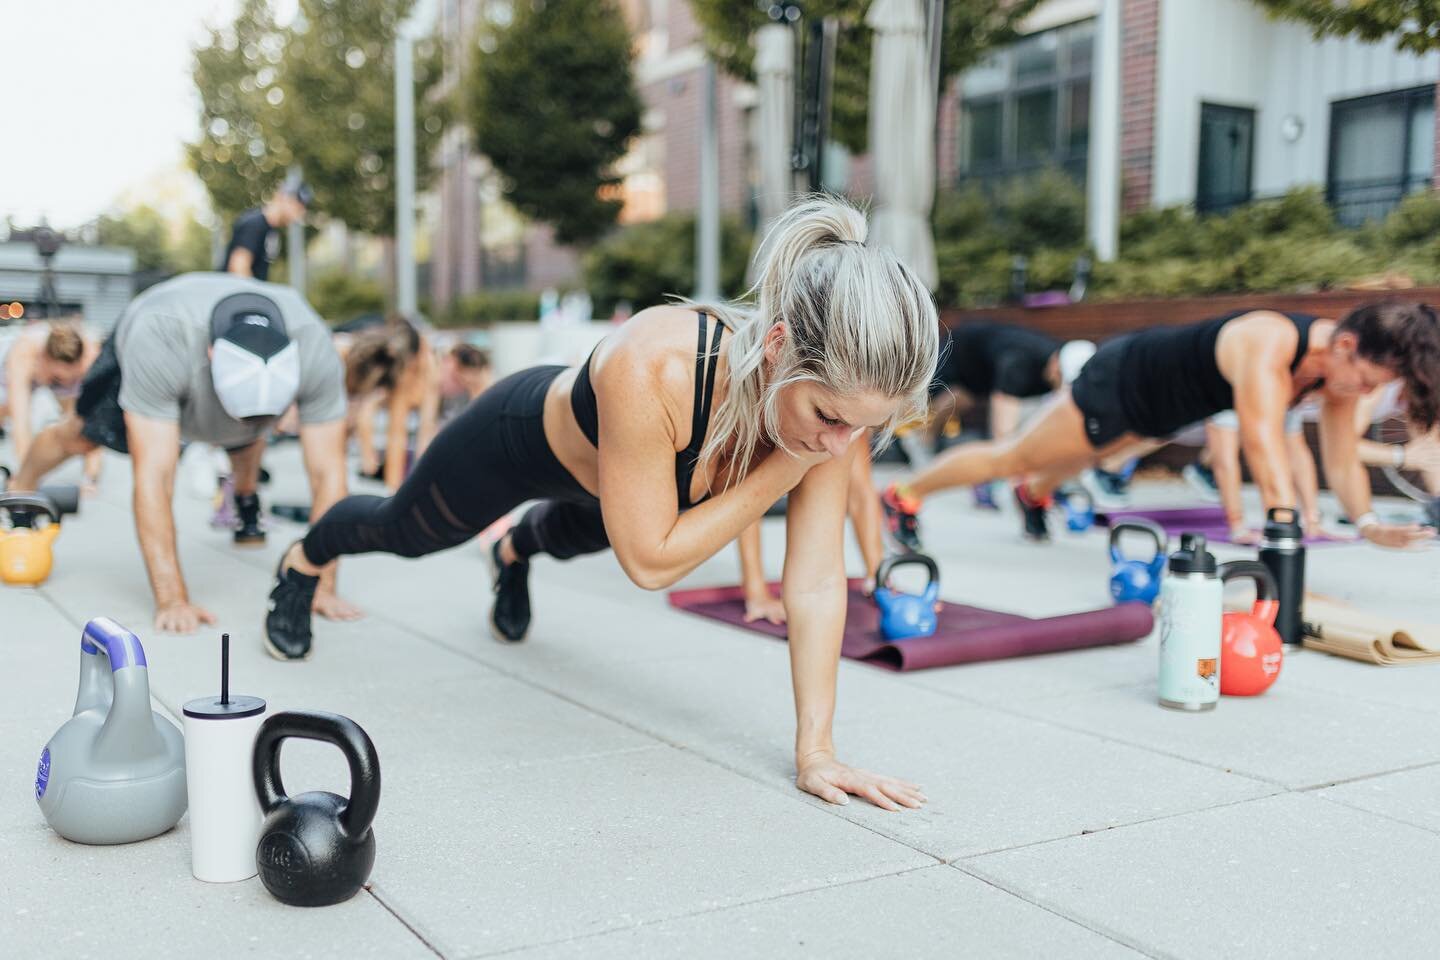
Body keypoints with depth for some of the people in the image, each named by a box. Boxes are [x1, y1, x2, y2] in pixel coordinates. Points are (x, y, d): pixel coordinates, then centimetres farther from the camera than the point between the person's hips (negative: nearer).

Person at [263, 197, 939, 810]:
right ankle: (302, 561, 61)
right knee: (402, 532, 27)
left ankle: (515, 551, 76)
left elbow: (817, 582, -29)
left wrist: (815, 749, -30)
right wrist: (781, 472, -44)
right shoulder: (650, 366, -50)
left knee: (574, 535, 39)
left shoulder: (835, 389, -35)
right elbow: (649, 561, -41)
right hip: (520, 436, -4)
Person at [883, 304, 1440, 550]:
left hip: (1156, 415, 8)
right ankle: (904, 496, 32)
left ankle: (1034, 494, 69)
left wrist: (1368, 524, -31)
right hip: (1119, 383, -8)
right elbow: (1269, 463, -49)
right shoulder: (1268, 347, -43)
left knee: (1092, 455, 36)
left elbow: (1342, 463, -11)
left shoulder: (1341, 362, -18)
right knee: (1012, 457, 10)